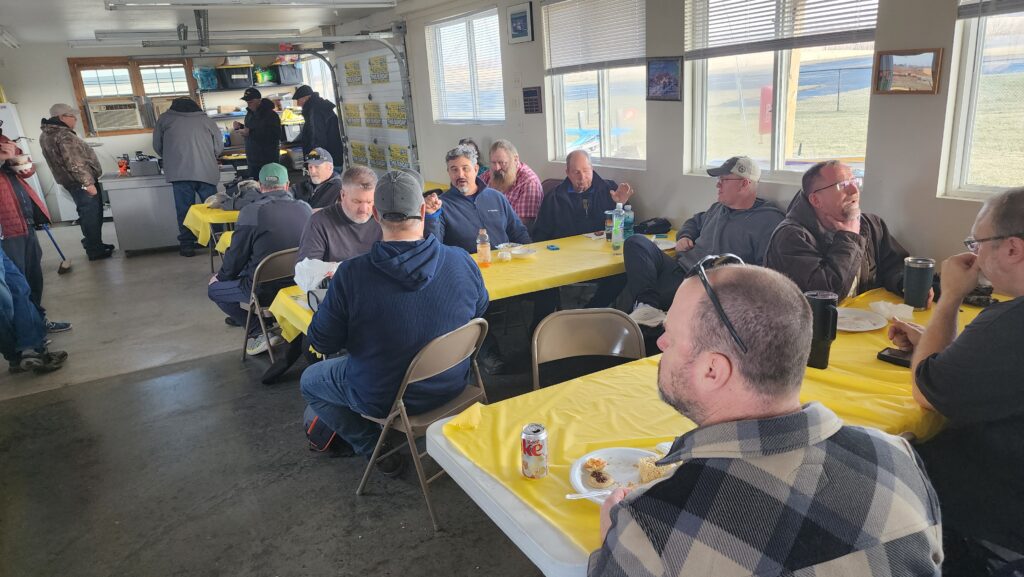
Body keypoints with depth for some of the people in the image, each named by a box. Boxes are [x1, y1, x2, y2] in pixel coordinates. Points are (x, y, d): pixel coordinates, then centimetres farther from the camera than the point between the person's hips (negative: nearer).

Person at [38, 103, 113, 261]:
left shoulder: (46, 134, 12)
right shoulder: (64, 135, -21)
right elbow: (75, 163, -26)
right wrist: (88, 183, -23)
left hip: (70, 181, 10)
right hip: (81, 182, -10)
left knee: (87, 215, 19)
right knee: (92, 216, -1)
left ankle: (94, 245, 29)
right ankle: (94, 251, 5)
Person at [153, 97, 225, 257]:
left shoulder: (164, 119, 12)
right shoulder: (206, 120, 12)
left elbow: (157, 146, 17)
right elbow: (219, 147, 14)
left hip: (179, 173, 0)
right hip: (206, 172, 1)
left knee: (184, 209, 6)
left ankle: (187, 245, 9)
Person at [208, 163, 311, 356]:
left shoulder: (251, 212, -16)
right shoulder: (305, 208, -3)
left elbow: (236, 255, -7)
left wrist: (221, 276, 15)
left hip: (264, 289, -6)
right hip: (298, 281, 6)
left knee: (214, 288, 18)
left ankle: (260, 332, 5)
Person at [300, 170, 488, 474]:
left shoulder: (351, 274, -27)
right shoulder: (463, 262, -18)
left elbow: (321, 342, -14)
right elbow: (480, 310, 3)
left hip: (382, 399, -4)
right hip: (452, 386, 4)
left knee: (309, 380, 24)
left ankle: (376, 450, 20)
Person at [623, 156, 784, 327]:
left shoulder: (769, 220, -5)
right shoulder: (718, 208, 23)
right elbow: (694, 222, 43)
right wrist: (684, 236, 20)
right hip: (680, 270, 9)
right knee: (636, 243, -14)